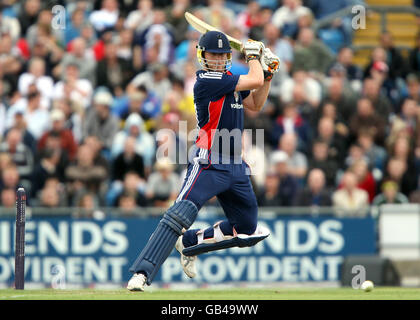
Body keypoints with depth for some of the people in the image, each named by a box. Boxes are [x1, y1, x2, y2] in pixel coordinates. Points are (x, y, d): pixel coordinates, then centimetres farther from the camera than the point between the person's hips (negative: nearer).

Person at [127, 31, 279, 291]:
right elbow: (254, 81, -15)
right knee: (180, 215, -26)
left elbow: (256, 104, 25)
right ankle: (141, 273, -31)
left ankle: (188, 243, 28)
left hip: (236, 167, 9)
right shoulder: (207, 81, -14)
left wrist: (268, 73, 13)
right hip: (208, 165, -9)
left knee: (248, 231, 13)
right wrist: (253, 56, 3)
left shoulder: (230, 78, 13)